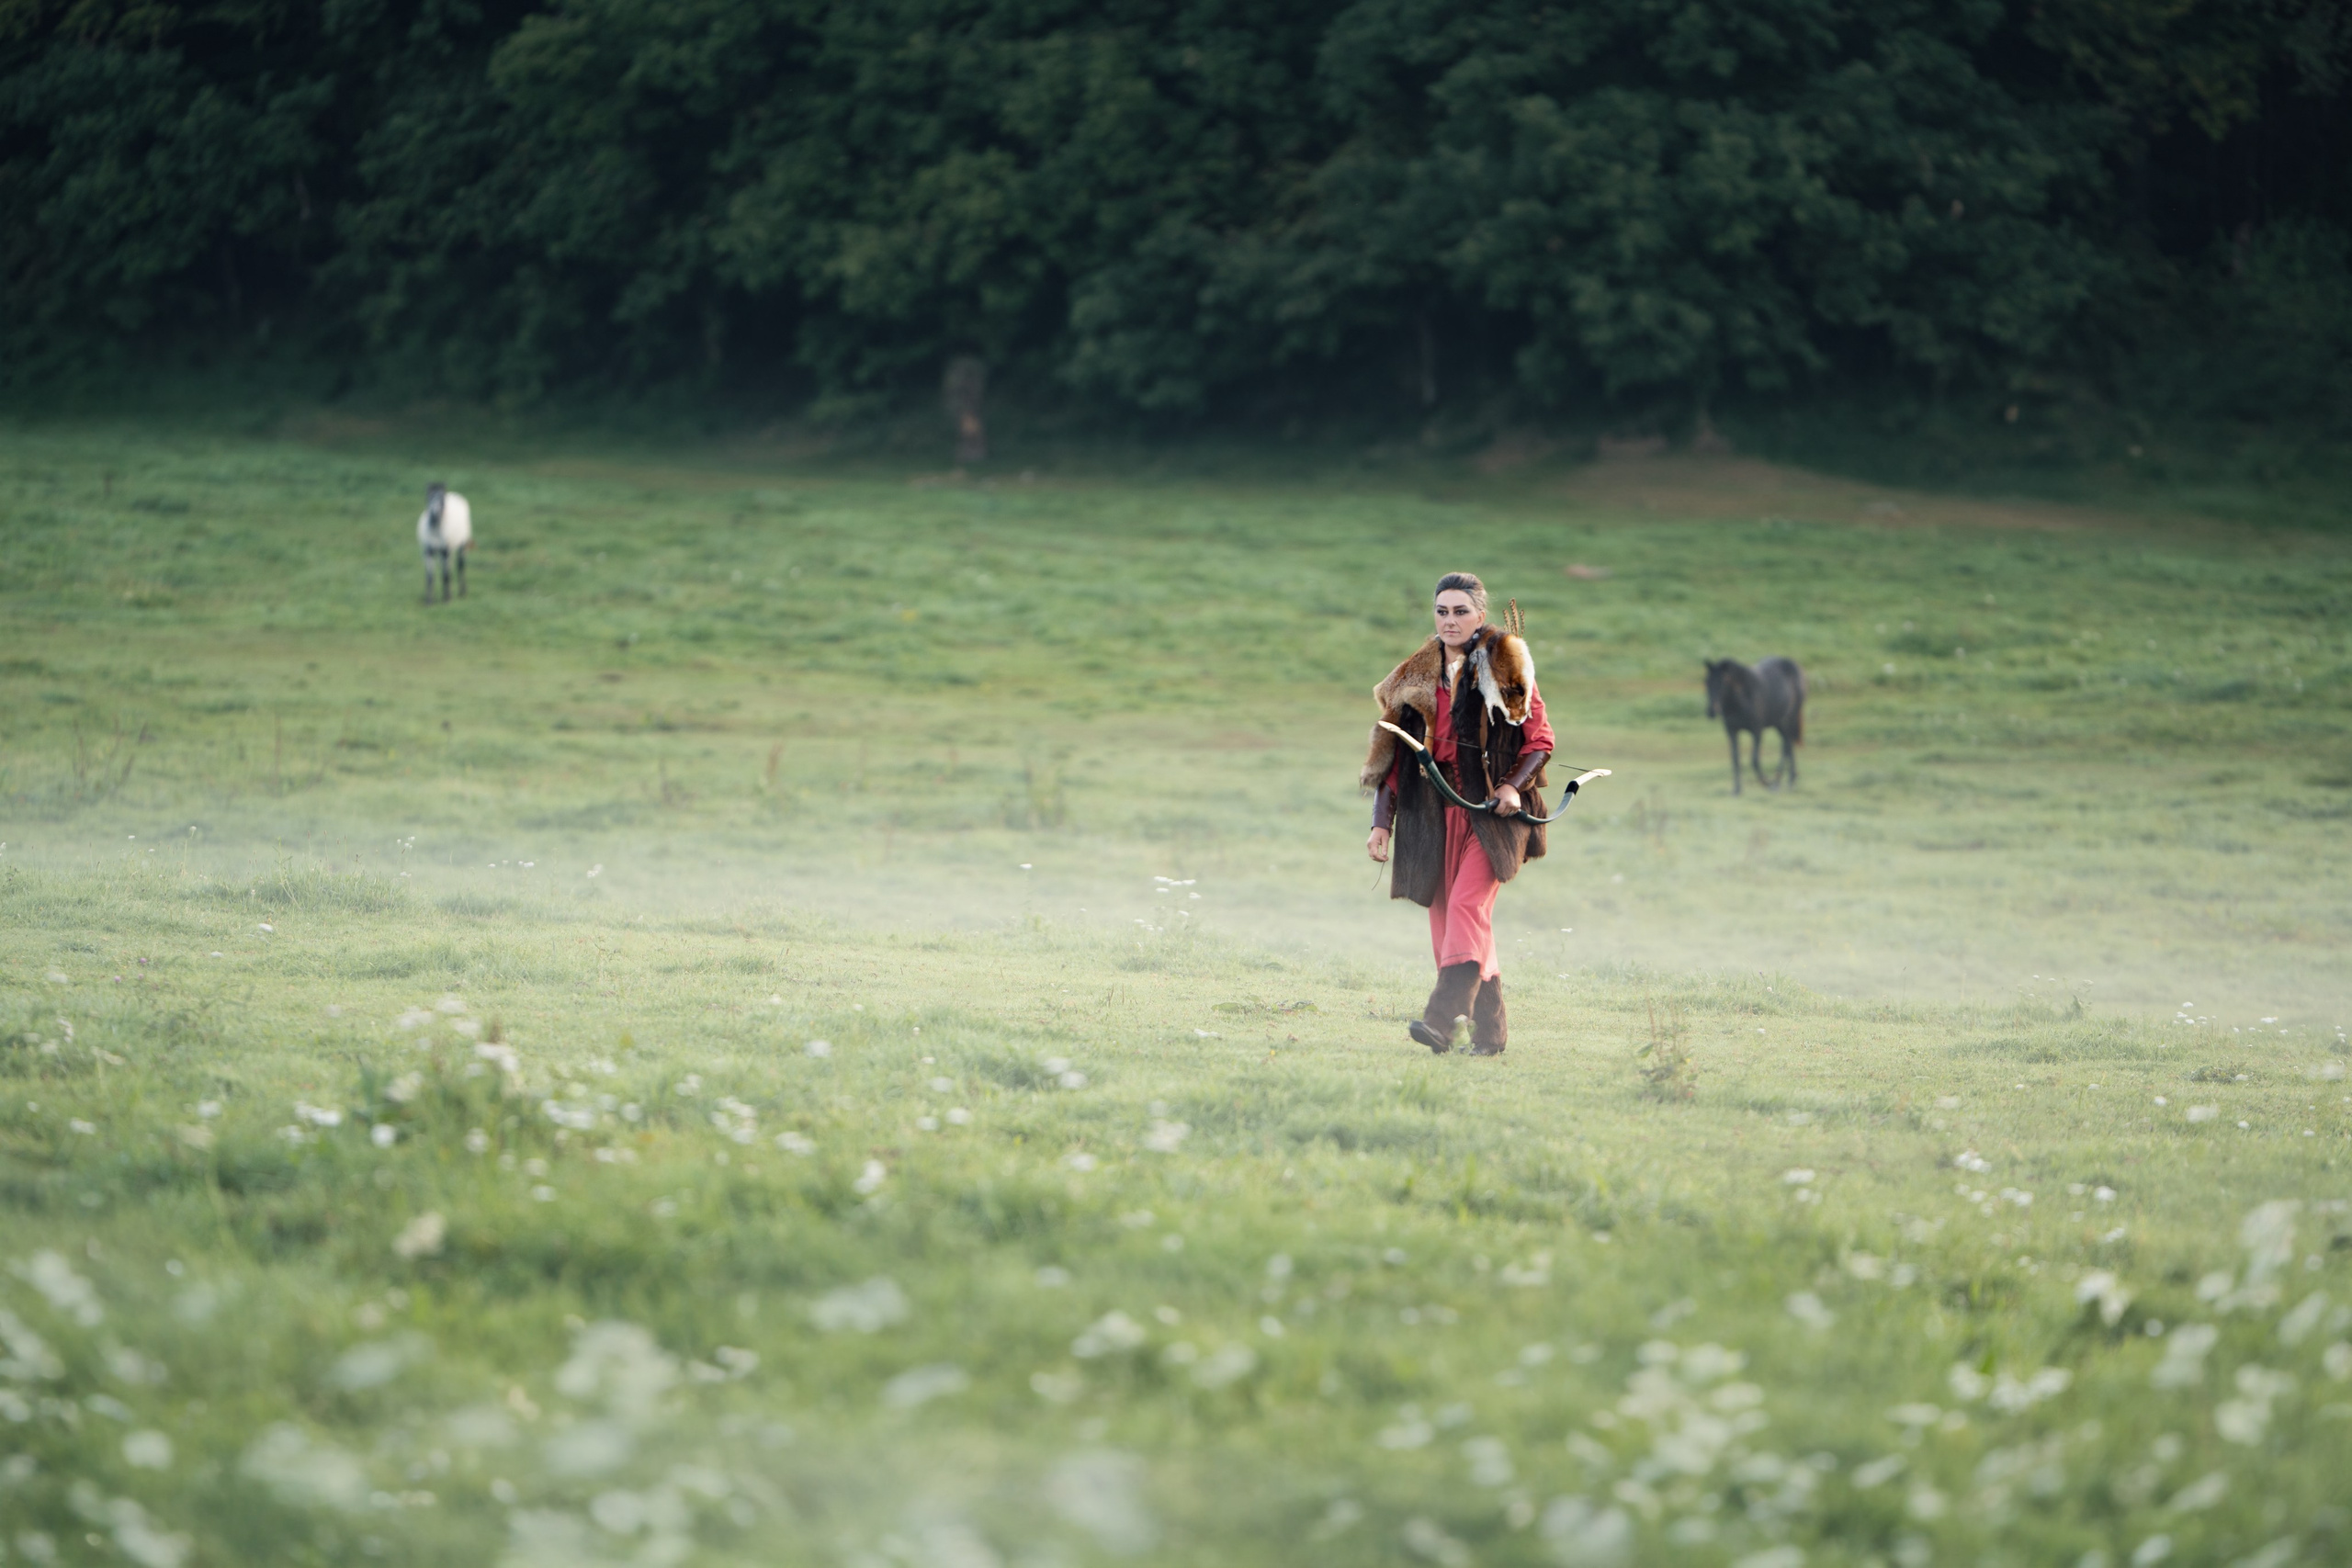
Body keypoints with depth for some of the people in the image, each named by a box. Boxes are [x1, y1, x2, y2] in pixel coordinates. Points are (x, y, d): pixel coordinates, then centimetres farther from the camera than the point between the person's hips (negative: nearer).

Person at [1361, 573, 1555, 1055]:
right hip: (1435, 813, 5)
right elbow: (1392, 754, 15)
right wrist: (1382, 822, 9)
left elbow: (1539, 739, 3)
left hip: (1491, 808, -5)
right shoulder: (1416, 679, 14)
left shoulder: (1506, 666, 3)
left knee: (1467, 906, -20)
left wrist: (1514, 784, -14)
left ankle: (1445, 1016, -31)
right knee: (1446, 919, 1)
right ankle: (1489, 1029, 10)